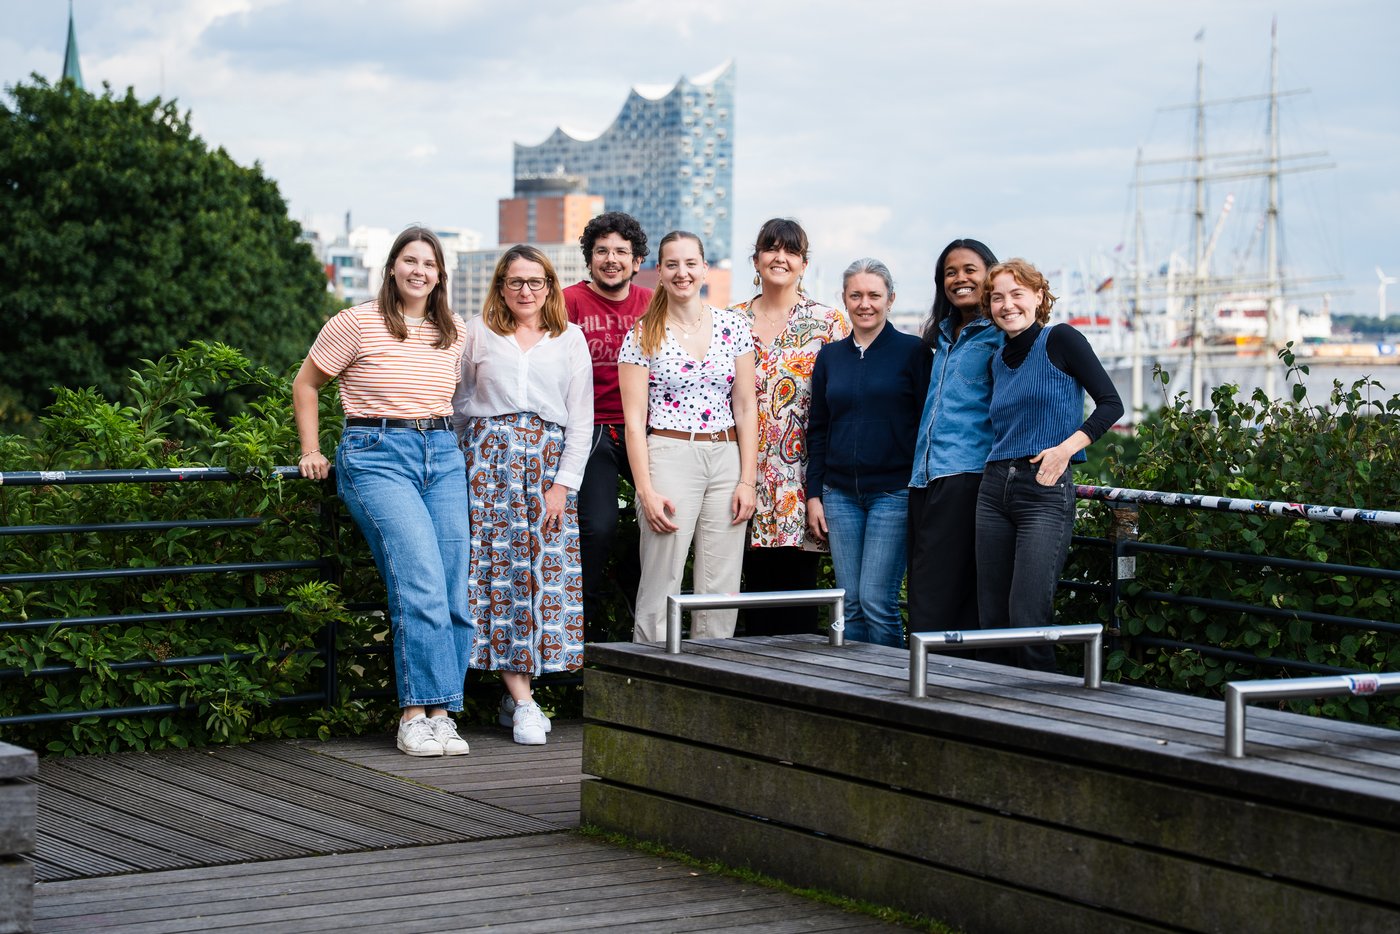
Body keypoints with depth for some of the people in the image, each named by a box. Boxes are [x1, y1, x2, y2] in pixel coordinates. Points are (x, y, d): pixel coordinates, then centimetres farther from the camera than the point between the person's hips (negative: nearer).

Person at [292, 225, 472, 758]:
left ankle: (439, 715, 2)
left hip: (442, 454, 6)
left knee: (456, 592, -4)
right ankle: (416, 716, -16)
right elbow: (306, 384, 7)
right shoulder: (358, 323, -1)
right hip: (377, 455, -5)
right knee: (421, 583, -19)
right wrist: (311, 452, 4)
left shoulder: (453, 333, 13)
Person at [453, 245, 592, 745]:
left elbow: (581, 417, 5)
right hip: (491, 456, -1)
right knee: (499, 565, -10)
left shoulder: (570, 339, 10)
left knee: (549, 568, -6)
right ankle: (522, 701, -10)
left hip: (550, 460, 1)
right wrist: (470, 457, 9)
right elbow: (458, 402, 16)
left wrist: (564, 483, -4)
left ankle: (514, 696, 3)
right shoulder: (478, 333, 9)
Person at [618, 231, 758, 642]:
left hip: (727, 459, 3)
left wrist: (747, 480, 0)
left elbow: (745, 409, 8)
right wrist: (646, 491, -11)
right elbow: (634, 421, -2)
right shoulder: (642, 337, 1)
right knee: (661, 592, -6)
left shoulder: (733, 327, 8)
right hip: (669, 458, -3)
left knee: (721, 593, 1)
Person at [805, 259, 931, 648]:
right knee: (851, 604, 3)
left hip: (894, 492, -4)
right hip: (840, 494, 4)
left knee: (876, 600, -10)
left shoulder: (912, 352, -1)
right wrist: (813, 495, 9)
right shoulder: (830, 357, 12)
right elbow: (817, 430, 15)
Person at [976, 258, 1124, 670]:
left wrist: (1067, 447, -17)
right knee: (991, 619, 5)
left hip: (1045, 488, -7)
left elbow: (1110, 403, -6)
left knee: (1027, 618, -14)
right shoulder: (998, 361, 16)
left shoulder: (1060, 340, -3)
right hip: (994, 489, 7)